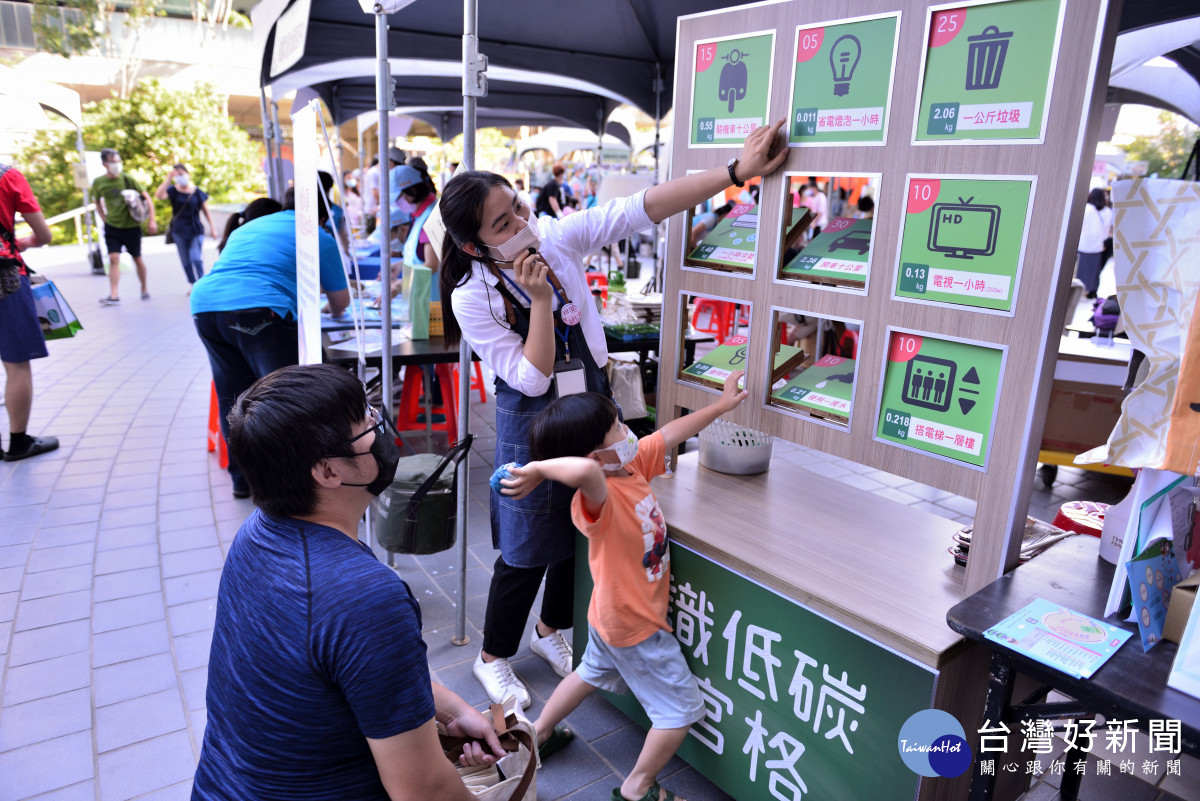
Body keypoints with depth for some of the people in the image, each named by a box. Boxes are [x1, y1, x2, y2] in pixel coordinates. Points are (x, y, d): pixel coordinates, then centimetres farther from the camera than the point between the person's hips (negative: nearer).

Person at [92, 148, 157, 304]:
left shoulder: (127, 179, -8)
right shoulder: (98, 183, 0)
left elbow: (146, 197, -3)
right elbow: (98, 203, 16)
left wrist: (151, 220, -9)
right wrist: (104, 219, 5)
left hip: (131, 226, -1)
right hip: (112, 227, 1)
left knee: (137, 259, 10)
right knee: (113, 259, -11)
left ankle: (144, 288, 29)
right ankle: (114, 295, -13)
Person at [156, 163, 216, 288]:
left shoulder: (197, 192, 0)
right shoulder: (173, 191, 2)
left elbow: (205, 210, 6)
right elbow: (159, 195, -18)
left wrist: (212, 227, 4)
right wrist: (169, 178, -19)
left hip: (196, 230, -2)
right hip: (179, 231, 2)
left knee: (196, 258, -13)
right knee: (186, 261, 7)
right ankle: (193, 285, 18)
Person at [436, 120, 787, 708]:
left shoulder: (555, 236, -8)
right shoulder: (471, 297, -17)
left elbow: (641, 208, -15)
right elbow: (532, 379, -21)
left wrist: (737, 172, -21)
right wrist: (540, 300, -29)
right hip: (534, 423, -5)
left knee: (582, 531, 17)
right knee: (527, 551, 5)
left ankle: (551, 629, 43)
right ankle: (493, 658, 31)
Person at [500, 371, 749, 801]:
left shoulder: (632, 464, -11)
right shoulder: (598, 499, -37)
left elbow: (669, 434, 2)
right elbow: (586, 470, -62)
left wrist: (719, 405, 7)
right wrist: (540, 469, -46)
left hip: (615, 617, 9)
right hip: (637, 628, -9)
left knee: (592, 673, 32)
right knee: (681, 708, 8)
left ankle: (538, 734, 51)